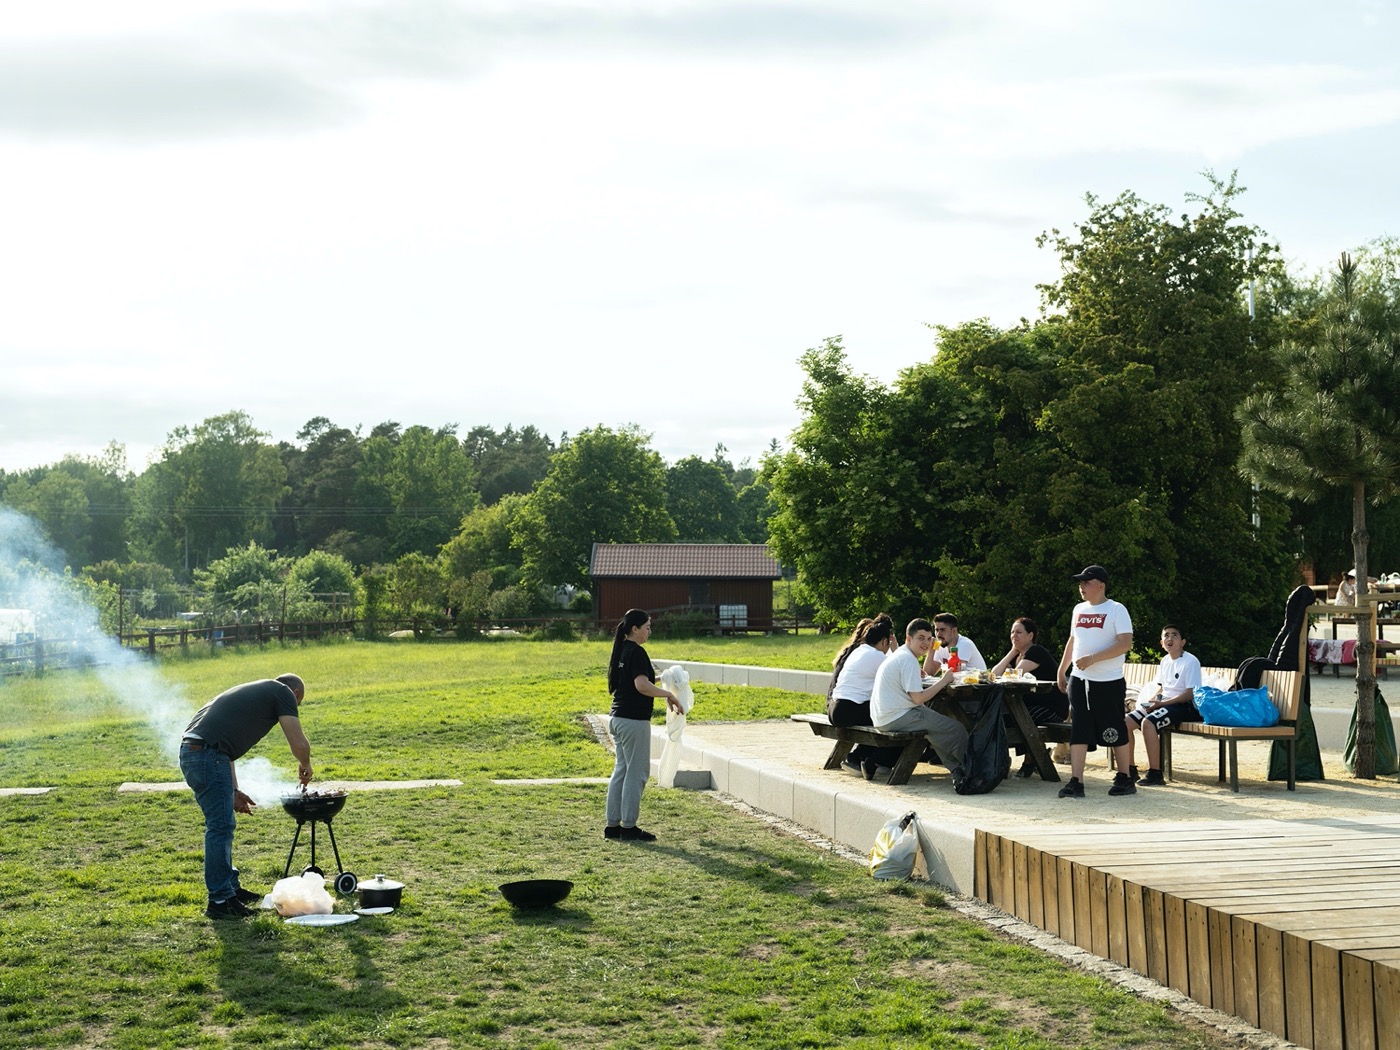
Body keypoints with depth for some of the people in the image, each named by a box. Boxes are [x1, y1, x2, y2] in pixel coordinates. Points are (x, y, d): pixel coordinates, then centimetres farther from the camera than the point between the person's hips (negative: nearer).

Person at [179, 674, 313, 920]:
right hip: (208, 754, -9)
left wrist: (233, 791, 26)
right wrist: (305, 766, 21)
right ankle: (219, 901, 1)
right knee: (220, 827, -3)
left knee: (224, 824, 20)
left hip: (190, 751, 9)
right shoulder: (283, 693, 5)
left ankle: (229, 887, 29)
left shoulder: (254, 692, 30)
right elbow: (299, 744, -1)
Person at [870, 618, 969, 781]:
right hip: (897, 718, -11)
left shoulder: (898, 655, 15)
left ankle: (956, 768, 25)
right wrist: (943, 681, -11)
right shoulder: (908, 660, -16)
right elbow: (918, 698, -19)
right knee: (956, 729, -7)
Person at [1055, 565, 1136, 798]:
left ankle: (1125, 779, 16)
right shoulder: (1079, 610, 13)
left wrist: (1092, 659, -22)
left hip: (1108, 683, -6)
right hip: (1079, 680, 6)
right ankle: (1076, 783, -2)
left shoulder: (1116, 610, -8)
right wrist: (1061, 670, 18)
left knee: (1115, 732, 2)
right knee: (1078, 732, 0)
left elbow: (1125, 644, -17)